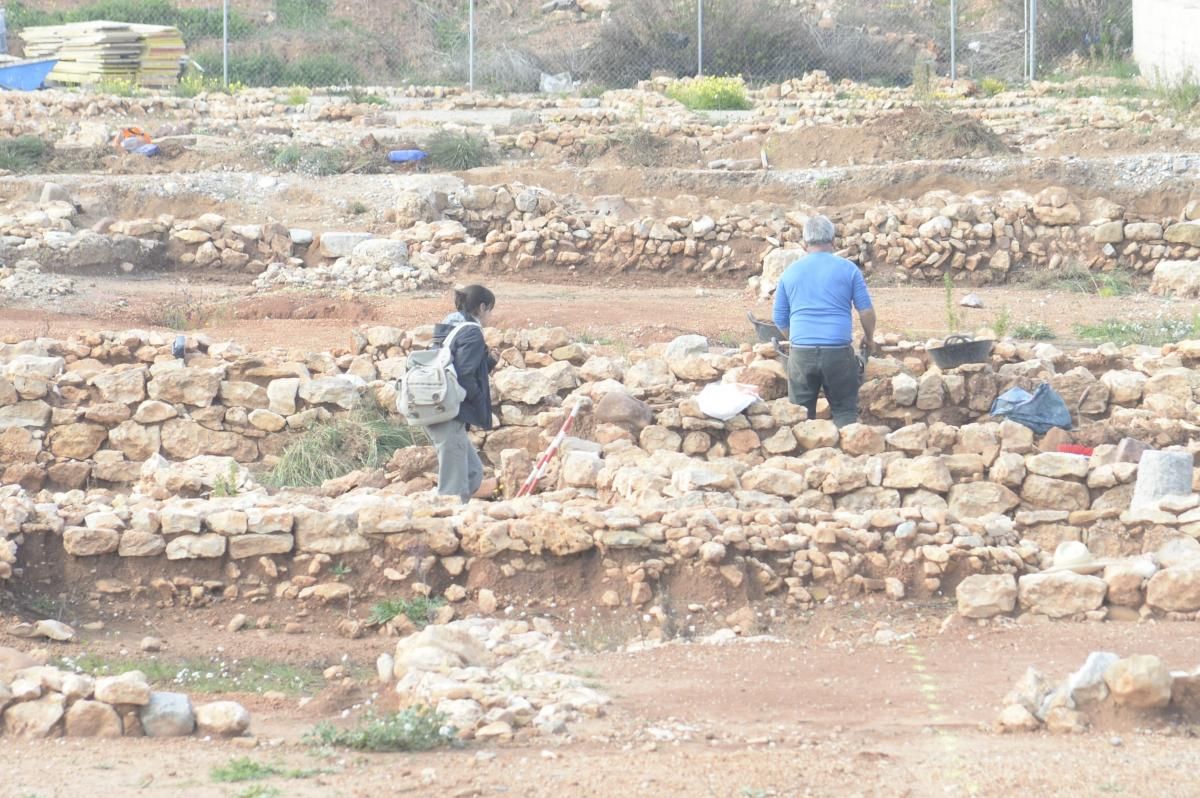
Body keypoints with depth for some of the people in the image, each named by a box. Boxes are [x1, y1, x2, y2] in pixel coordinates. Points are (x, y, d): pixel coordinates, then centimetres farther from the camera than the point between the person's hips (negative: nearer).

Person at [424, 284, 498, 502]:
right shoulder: (472, 334, -11)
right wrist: (481, 406, -5)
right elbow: (464, 378, -19)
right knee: (454, 487, -5)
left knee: (473, 472, 18)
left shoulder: (446, 331, 17)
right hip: (450, 417, -9)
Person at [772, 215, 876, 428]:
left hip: (801, 354, 2)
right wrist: (869, 338, 20)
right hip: (838, 352, -2)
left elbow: (780, 319, 14)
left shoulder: (790, 273, 8)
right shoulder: (847, 269, 2)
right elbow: (866, 310, 2)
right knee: (845, 410, 6)